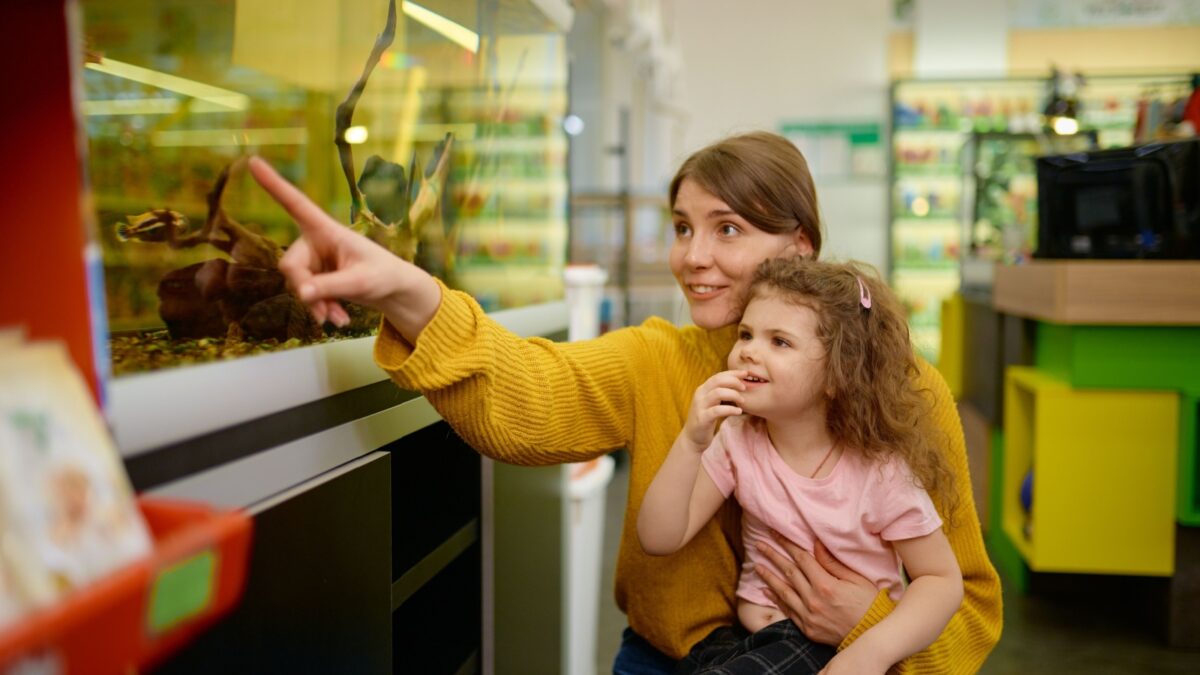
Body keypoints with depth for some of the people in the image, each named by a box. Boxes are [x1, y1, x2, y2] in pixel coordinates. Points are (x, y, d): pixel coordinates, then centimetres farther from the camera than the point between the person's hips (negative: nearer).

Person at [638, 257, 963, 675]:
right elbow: (660, 539, -7)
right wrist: (692, 443, -22)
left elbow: (942, 579, -6)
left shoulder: (879, 471, -12)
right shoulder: (736, 441, -2)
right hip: (748, 638, 4)